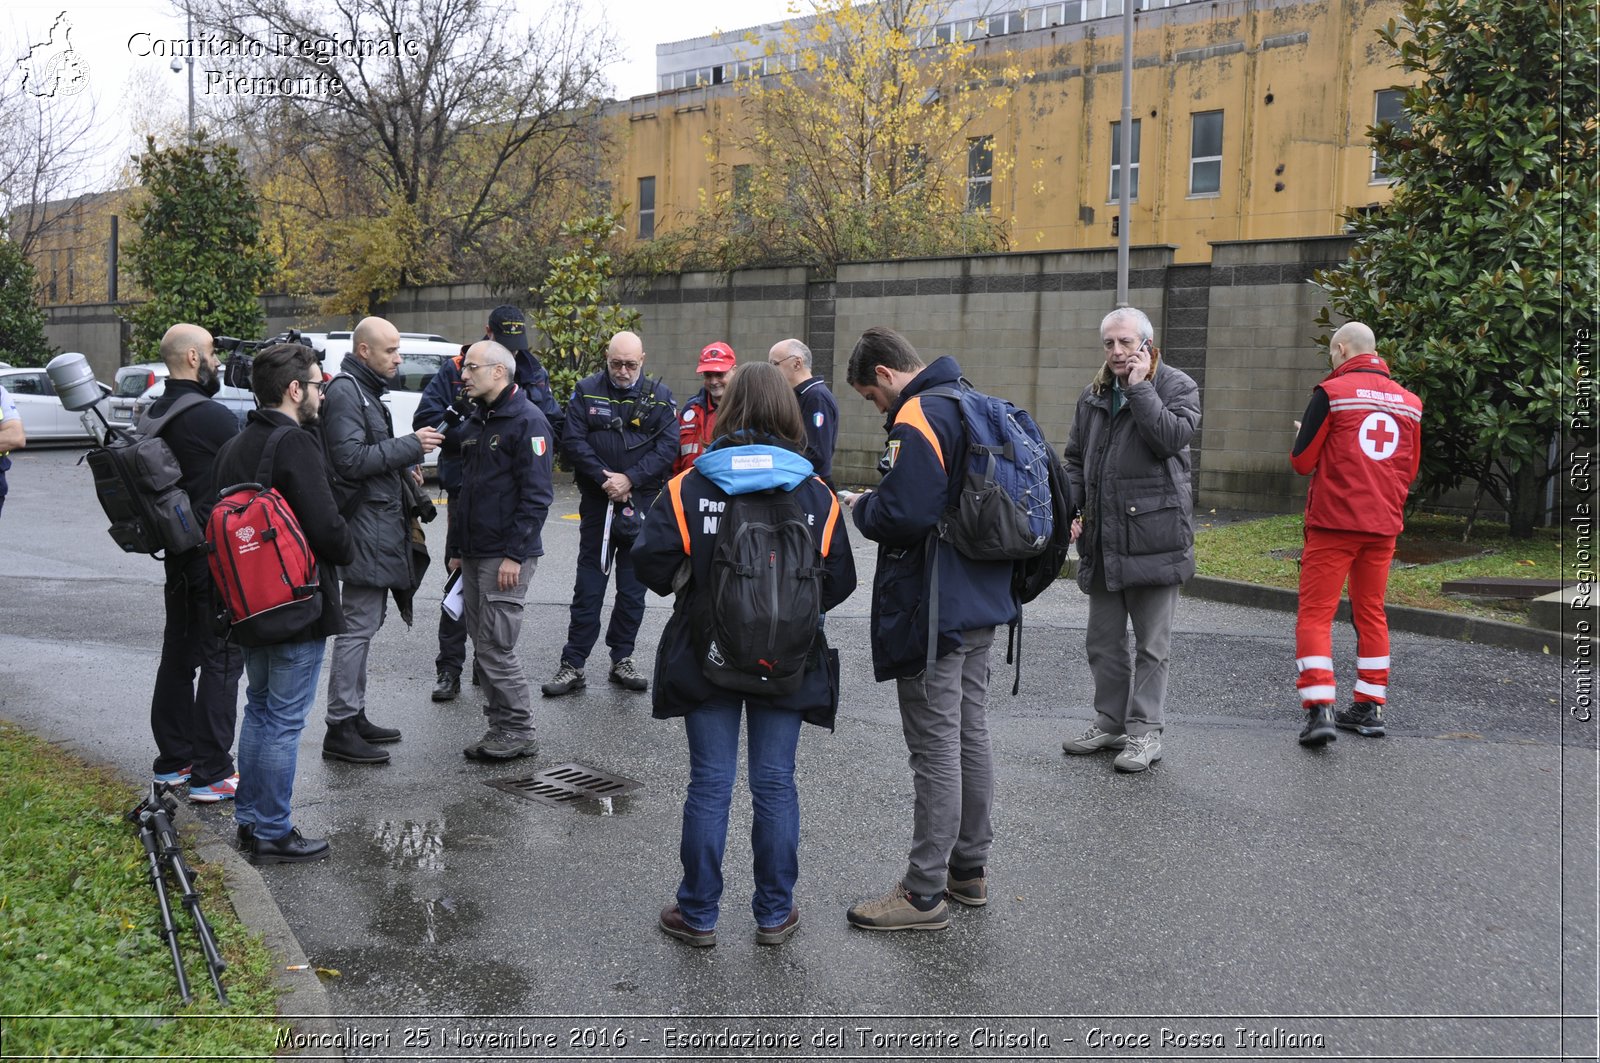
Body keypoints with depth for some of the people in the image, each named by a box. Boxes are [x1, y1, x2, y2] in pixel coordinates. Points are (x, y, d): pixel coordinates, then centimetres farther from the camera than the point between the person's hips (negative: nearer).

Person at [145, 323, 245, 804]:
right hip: (217, 556, -9)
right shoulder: (214, 417, -18)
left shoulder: (153, 416, 8)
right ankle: (211, 774, -1)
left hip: (178, 553, 9)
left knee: (179, 653, 16)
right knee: (221, 660, -3)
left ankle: (174, 759, 26)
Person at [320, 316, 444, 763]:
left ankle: (354, 715, 25)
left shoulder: (365, 390, 19)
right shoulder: (345, 392, -13)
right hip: (365, 522, -11)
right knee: (359, 625, -8)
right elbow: (351, 458, -22)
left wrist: (403, 467, 10)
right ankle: (340, 729, -2)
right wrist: (410, 446, -19)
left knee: (366, 621, 16)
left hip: (380, 521, 11)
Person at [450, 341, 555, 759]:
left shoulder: (527, 420, -12)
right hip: (475, 553, 9)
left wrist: (515, 553, -20)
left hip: (506, 555, -9)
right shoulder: (475, 421, 17)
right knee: (482, 644, 11)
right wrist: (455, 547, 19)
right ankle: (500, 725, 21)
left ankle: (518, 731, 4)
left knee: (496, 646, -7)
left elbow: (537, 494, -17)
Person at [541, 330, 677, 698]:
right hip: (597, 501, -1)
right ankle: (572, 665, 5)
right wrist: (605, 478, -14)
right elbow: (572, 440, -4)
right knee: (588, 586, 1)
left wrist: (629, 479, -14)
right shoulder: (586, 391, 1)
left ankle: (622, 660, 20)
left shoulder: (659, 396, 2)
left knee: (633, 587, 8)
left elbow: (668, 446, -5)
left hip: (641, 503, 1)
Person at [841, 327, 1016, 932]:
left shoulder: (917, 418, -17)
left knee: (936, 748, -3)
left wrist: (862, 507, -6)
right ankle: (969, 869, 29)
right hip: (982, 603, 10)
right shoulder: (972, 405, 14)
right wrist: (877, 504, 15)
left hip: (932, 610, -10)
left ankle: (924, 894, 6)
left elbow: (903, 515, -27)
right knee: (970, 736, 17)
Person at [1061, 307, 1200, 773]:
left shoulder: (1177, 386, -3)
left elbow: (1171, 437, -23)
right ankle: (1110, 721, 26)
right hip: (1102, 538, 6)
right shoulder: (1094, 395, 13)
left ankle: (1145, 731, 11)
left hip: (1152, 534, -6)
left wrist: (1139, 386, -16)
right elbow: (1075, 459, 19)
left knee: (1151, 644, 3)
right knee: (1103, 641, 13)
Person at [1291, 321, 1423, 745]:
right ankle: (1370, 708, 18)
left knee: (1315, 614, -2)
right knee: (1371, 613, 15)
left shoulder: (1332, 392, -7)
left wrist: (1304, 437, 14)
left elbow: (1302, 462, -5)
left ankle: (1319, 708, -12)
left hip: (1334, 522, -5)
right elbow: (1410, 471, 18)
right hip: (1383, 525, 5)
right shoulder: (1408, 401, 10)